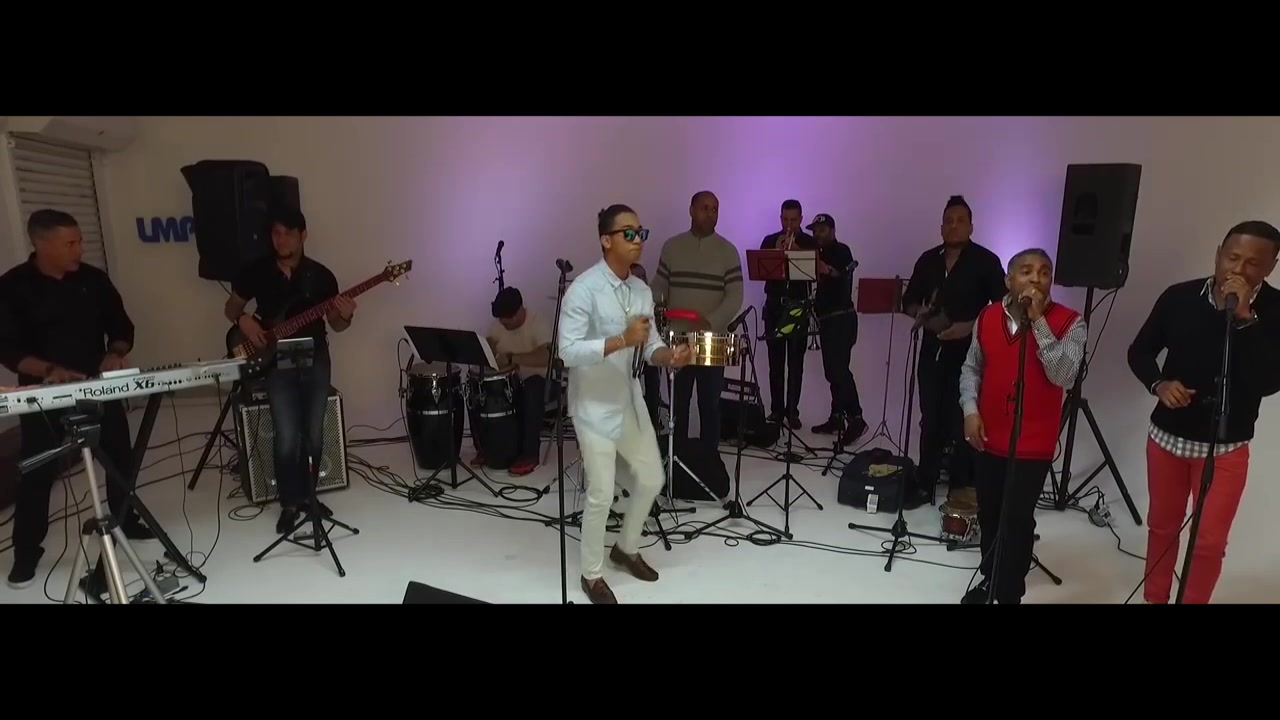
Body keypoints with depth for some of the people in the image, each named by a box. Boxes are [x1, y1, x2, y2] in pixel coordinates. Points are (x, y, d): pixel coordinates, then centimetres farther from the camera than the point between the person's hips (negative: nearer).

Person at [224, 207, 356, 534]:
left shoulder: (321, 275, 0)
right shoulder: (256, 272, 1)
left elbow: (335, 325, 5)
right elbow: (231, 307, 13)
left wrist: (345, 317, -19)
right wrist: (243, 320, -9)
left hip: (315, 360, 1)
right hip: (277, 363, -1)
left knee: (314, 436, 6)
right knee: (287, 439, -8)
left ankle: (306, 494, 26)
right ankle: (290, 503, 10)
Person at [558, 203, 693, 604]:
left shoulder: (642, 291, 5)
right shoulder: (583, 289, -18)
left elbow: (650, 346, 8)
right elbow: (568, 352, -24)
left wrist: (668, 355, -14)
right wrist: (622, 340, -32)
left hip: (629, 400, 8)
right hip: (594, 406, -8)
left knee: (651, 478, 16)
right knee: (601, 494, -1)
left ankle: (627, 548, 40)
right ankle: (592, 575, 22)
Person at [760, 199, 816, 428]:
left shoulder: (810, 243, 6)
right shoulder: (770, 241, 8)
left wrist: (796, 251, -15)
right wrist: (777, 251, -13)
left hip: (799, 306, -1)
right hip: (774, 306, 1)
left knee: (796, 363, -1)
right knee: (776, 362, 3)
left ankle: (792, 411, 2)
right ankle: (776, 409, 8)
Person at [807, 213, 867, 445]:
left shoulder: (841, 250, -4)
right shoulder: (818, 253, 18)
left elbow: (846, 277, -18)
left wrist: (828, 271, -33)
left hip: (842, 318, -8)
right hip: (827, 318, 8)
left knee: (839, 369, -15)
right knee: (831, 371, 7)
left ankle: (856, 419, -13)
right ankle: (837, 418, 11)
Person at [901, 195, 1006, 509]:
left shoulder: (985, 261, -3)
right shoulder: (928, 259, 10)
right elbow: (909, 300, 16)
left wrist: (970, 326, -19)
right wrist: (919, 312, -5)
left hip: (969, 351, -4)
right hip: (932, 349, 4)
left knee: (962, 421, -1)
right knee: (931, 419, 7)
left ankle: (961, 486, 10)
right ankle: (925, 484, 15)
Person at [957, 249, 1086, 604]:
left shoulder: (1069, 323, -10)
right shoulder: (987, 317, 2)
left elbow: (1063, 376, -23)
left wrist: (1037, 321, -25)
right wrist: (970, 409, -5)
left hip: (1033, 445, -4)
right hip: (988, 438, 4)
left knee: (1016, 520, -1)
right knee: (988, 515, 16)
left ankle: (1009, 594, 15)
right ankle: (991, 578, 36)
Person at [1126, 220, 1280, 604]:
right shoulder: (1179, 297, -7)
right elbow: (1140, 351, 3)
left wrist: (1244, 318, -29)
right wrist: (1159, 384, -16)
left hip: (1225, 447, -2)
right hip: (1166, 434, 2)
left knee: (1209, 542, 1)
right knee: (1162, 526, 16)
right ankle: (1153, 598, 33)